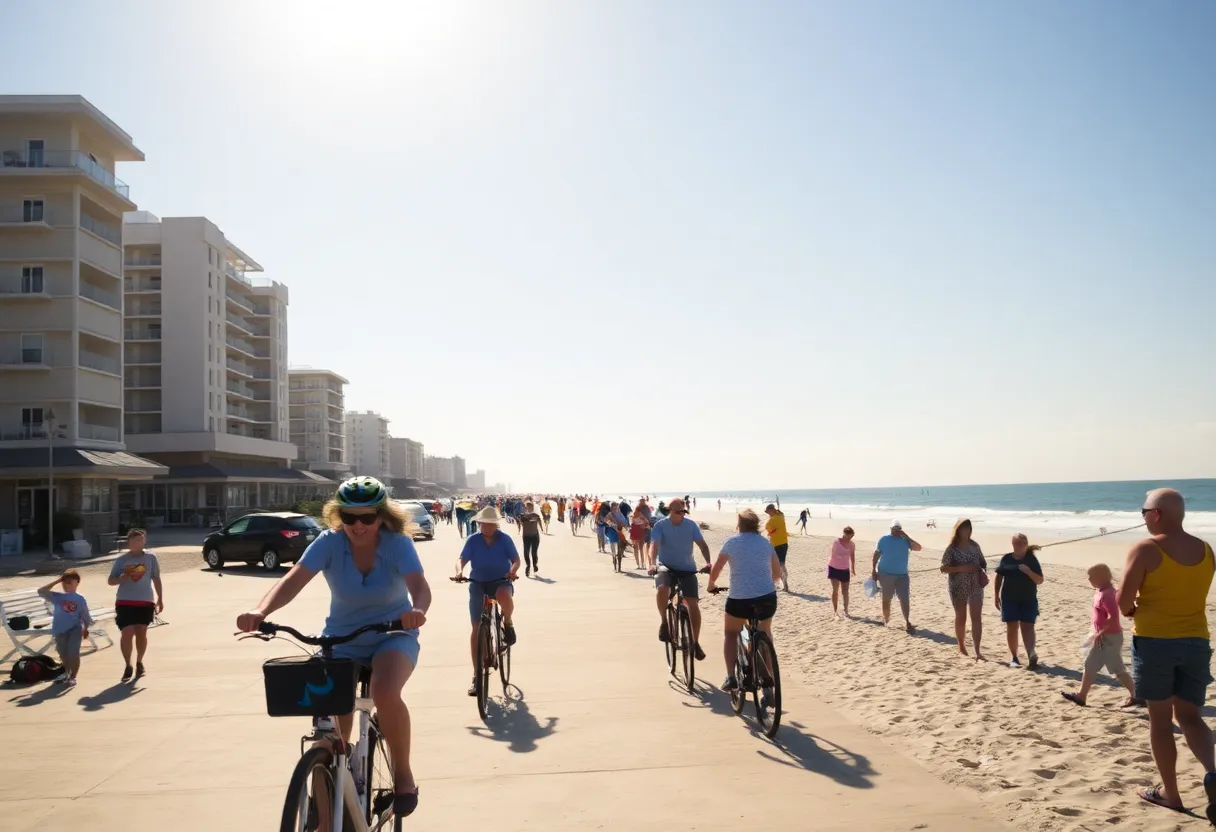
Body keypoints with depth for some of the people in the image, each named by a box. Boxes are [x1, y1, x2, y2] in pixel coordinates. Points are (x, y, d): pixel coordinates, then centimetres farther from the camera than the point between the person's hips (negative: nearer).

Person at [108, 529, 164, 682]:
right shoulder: (121, 559, -1)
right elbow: (111, 581, 2)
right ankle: (128, 666, 8)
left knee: (141, 632, 8)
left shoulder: (151, 558, 2)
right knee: (127, 633, -7)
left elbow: (156, 579, 9)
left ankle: (139, 662, 27)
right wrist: (122, 578, -20)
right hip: (125, 602, -1)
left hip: (145, 601, 1)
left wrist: (160, 599, 7)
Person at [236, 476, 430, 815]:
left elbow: (419, 584, -34)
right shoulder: (329, 542, -15)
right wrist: (261, 611, -48)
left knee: (385, 693, -30)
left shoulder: (398, 544, -18)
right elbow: (294, 580, -28)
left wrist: (417, 609, -58)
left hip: (393, 637, -2)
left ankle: (403, 773, -5)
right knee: (330, 722, -4)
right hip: (342, 640, 3)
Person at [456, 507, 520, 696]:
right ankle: (476, 675, 5)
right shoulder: (473, 540, -5)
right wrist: (460, 571, -35)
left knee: (505, 596, -40)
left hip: (500, 581, -1)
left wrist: (513, 571, -29)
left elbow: (516, 559, -6)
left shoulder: (504, 539, -6)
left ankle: (508, 623, -4)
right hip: (478, 582, 1)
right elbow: (462, 559, -12)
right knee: (476, 627, -3)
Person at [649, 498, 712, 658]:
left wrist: (708, 562, -27)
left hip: (687, 569, 2)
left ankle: (696, 642, 7)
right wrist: (653, 564, -40)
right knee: (662, 588, -34)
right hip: (666, 566, -2)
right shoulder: (660, 526, -10)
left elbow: (702, 544, -9)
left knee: (693, 604, -8)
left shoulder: (691, 525, -3)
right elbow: (654, 545, -22)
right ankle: (664, 622, -12)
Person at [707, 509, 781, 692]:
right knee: (765, 634, 31)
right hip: (767, 598, 3)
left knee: (730, 634, 22)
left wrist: (711, 585, 24)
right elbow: (777, 573, 18)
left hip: (739, 599, -3)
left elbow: (715, 571, 4)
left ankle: (731, 677, 8)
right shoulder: (766, 543, 11)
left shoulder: (732, 542, 1)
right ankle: (768, 677, 29)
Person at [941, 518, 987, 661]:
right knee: (961, 617, 8)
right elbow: (944, 568, -10)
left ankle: (977, 651, -3)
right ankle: (961, 647, 26)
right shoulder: (952, 549, -8)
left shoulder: (974, 546, 4)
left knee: (977, 618, -3)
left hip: (976, 586, 3)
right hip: (958, 588, -3)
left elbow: (982, 562, 14)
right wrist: (961, 568, -22)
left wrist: (983, 572, -7)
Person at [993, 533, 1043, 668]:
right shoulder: (1006, 559, 2)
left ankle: (1031, 654, -17)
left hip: (1028, 600, -1)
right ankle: (1013, 657, 13)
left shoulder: (1032, 559, -1)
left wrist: (1029, 572, -21)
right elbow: (999, 578, 7)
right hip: (1009, 599, 1)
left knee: (1027, 627, -6)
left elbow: (1040, 580, -3)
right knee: (1011, 627, 3)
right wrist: (996, 596, 3)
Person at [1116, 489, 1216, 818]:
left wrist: (1131, 610, 10)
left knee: (1160, 718, 7)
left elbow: (1123, 600, -13)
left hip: (1154, 640, -5)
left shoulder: (1145, 549, -13)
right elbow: (1189, 595, 16)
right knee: (1189, 715, 15)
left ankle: (1170, 793, 14)